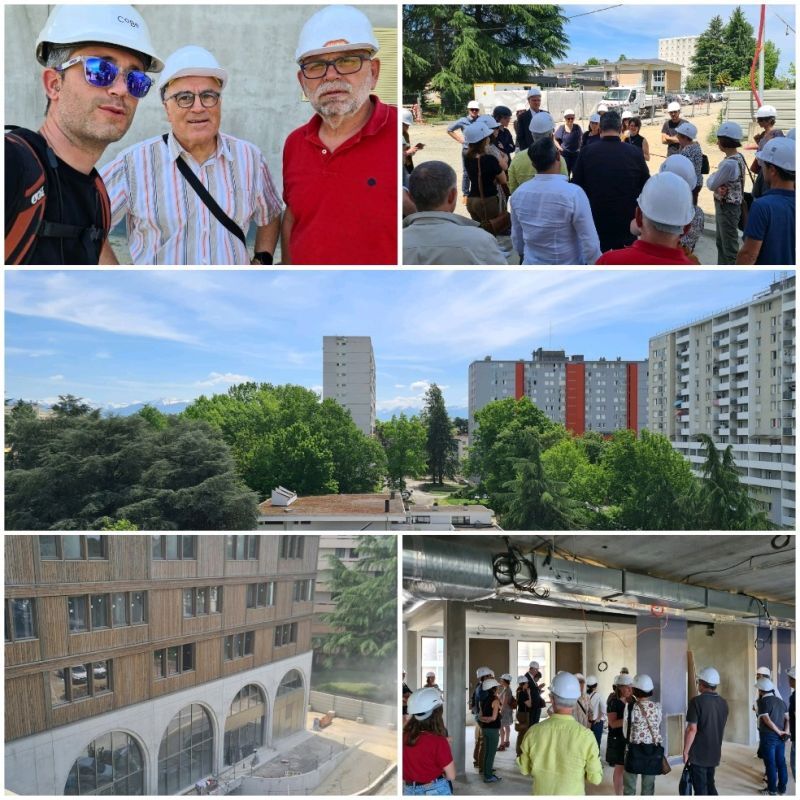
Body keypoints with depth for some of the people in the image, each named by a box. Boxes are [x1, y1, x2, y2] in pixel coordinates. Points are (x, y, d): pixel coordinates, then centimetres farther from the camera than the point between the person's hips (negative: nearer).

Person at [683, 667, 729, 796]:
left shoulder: (697, 701, -16)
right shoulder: (723, 703, 6)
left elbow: (692, 729, -19)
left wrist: (685, 751, -12)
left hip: (698, 754, -7)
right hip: (714, 753, 7)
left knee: (700, 789, 0)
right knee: (710, 785, 19)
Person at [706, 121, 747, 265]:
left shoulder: (729, 163, -27)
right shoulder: (737, 157, 4)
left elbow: (711, 184, -18)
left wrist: (711, 178, 0)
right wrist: (718, 187, -9)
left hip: (727, 208, -10)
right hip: (723, 206, 10)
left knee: (729, 246, 2)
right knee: (721, 243, 22)